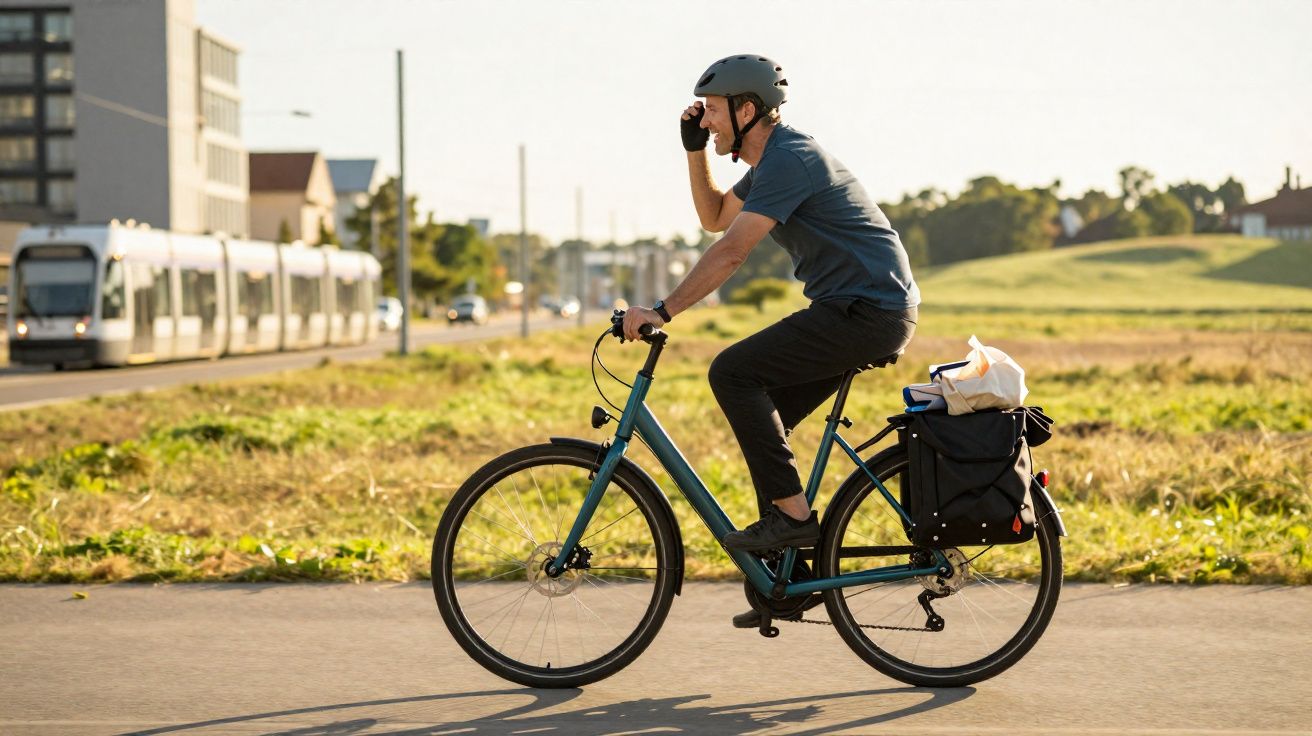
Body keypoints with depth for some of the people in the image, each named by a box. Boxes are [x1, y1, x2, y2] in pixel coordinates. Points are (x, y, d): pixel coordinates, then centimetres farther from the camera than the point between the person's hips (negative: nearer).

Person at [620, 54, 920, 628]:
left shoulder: (789, 160, -16)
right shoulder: (771, 160, 16)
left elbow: (730, 253, -23)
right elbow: (714, 217, 29)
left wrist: (662, 312, -23)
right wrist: (696, 149, 16)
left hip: (869, 311, -11)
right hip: (858, 312, 11)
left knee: (733, 371, -17)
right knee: (761, 416, 8)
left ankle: (792, 514, -14)